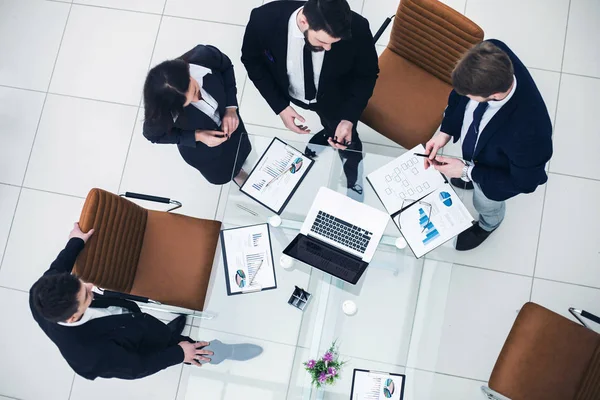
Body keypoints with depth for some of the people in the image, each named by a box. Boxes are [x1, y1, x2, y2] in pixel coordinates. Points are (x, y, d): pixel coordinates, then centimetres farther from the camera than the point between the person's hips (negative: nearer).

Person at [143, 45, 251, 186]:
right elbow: (153, 135, -19)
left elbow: (226, 66, -16)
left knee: (240, 150, 37)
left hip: (229, 122, 2)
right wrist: (196, 136, -29)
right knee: (221, 175, 33)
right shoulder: (161, 112, -45)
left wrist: (231, 107, -25)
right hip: (200, 150, -2)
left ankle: (236, 170, 75)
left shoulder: (204, 57, -41)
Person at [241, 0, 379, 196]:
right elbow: (252, 60, -17)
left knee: (346, 141, 22)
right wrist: (280, 106, -24)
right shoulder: (264, 19, -37)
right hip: (289, 94, 0)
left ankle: (354, 183, 52)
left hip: (334, 97, 0)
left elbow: (366, 74, -19)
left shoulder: (356, 28, -38)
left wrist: (349, 118, -31)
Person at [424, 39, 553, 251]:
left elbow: (524, 181, -28)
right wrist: (446, 130, -18)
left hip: (496, 173, -4)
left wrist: (468, 172, -26)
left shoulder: (528, 130, -49)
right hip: (471, 141, 4)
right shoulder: (492, 54, -36)